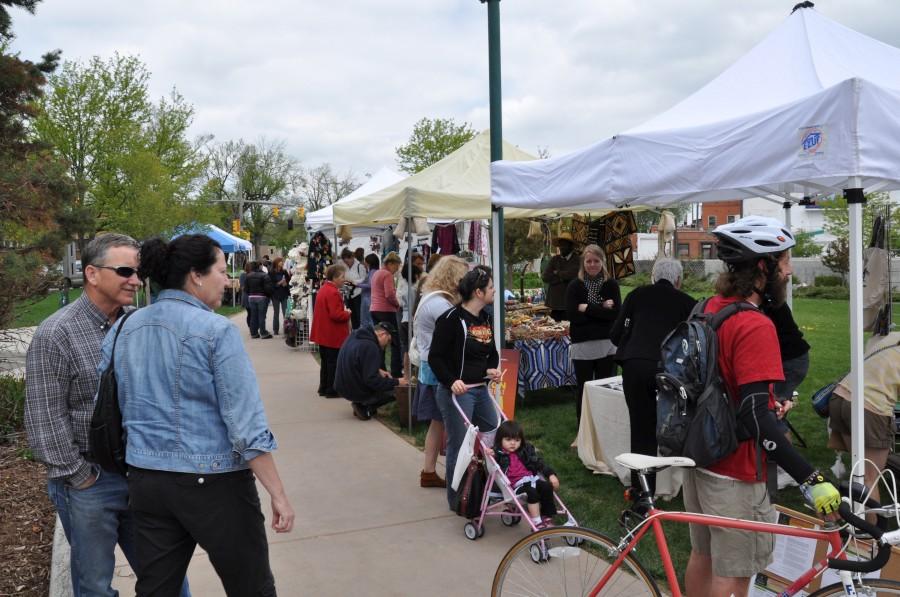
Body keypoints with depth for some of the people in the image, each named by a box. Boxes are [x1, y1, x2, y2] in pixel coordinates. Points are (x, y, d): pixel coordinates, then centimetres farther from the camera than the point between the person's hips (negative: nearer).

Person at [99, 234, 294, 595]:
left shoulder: (123, 330, 5)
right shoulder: (216, 330, -15)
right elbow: (246, 424, -18)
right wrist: (278, 494, -14)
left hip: (145, 480, 6)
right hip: (213, 483, -6)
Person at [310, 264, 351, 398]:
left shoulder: (323, 289, 12)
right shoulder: (333, 292, -21)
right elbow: (336, 314, -26)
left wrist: (344, 312, 12)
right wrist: (347, 314, -8)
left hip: (323, 334, 10)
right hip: (333, 335, -10)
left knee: (325, 361, 17)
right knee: (334, 362, -1)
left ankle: (324, 388, 24)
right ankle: (332, 390, 4)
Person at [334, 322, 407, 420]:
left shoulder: (355, 335, 3)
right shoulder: (370, 347, -25)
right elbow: (372, 380, -26)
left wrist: (378, 370, 10)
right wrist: (396, 382, -19)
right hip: (356, 392, -9)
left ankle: (361, 404, 12)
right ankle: (365, 408, -3)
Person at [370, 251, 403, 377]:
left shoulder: (376, 274, 16)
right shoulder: (387, 275, -12)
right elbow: (389, 294, -22)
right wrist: (397, 304, -5)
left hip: (375, 310, 9)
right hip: (386, 311, -9)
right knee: (395, 343, -3)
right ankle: (396, 372, -5)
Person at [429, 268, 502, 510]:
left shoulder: (485, 318, 10)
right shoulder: (451, 319, -16)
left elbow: (492, 352, 20)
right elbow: (435, 357, -16)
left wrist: (492, 369, -1)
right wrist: (451, 381, -28)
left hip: (481, 390, 9)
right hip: (456, 391, -8)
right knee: (459, 446, 2)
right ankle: (456, 500, 19)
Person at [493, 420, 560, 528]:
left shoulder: (525, 450, 15)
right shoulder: (498, 454, 0)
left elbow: (537, 462, 14)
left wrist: (551, 474, 5)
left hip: (531, 478, 5)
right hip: (516, 484, -5)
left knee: (547, 487, -19)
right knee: (532, 492, -31)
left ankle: (547, 519, -8)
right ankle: (537, 523, -24)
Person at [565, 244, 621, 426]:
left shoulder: (611, 285, 3)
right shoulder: (575, 286, 1)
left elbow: (616, 313, -9)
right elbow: (572, 315, -11)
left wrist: (587, 308, -11)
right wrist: (601, 310, -12)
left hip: (607, 345, 1)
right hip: (582, 345, -1)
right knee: (584, 389, 7)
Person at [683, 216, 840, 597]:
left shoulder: (708, 308, 3)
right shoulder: (755, 326, -24)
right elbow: (754, 417, -31)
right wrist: (812, 480, -30)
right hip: (734, 472, -8)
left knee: (702, 555, 22)